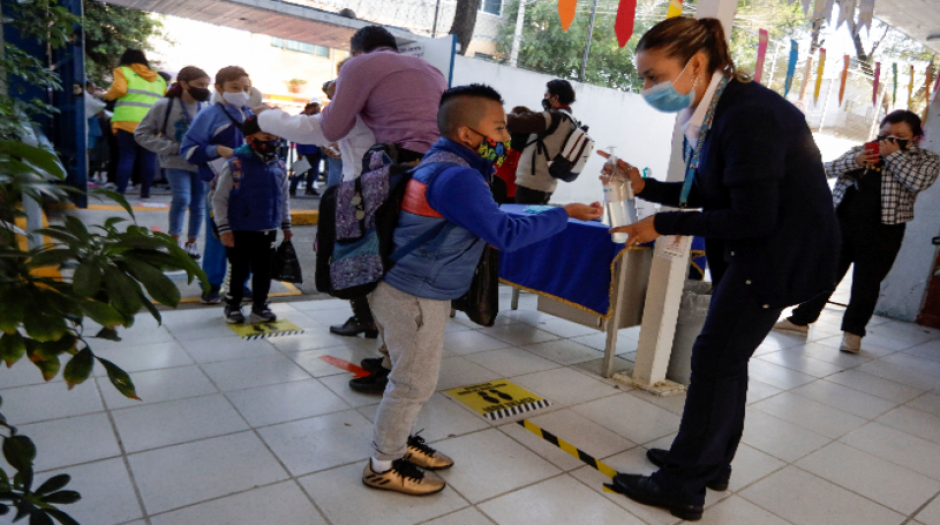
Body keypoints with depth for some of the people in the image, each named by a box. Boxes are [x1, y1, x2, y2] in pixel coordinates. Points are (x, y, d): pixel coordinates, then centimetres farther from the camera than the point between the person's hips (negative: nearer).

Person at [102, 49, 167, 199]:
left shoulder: (123, 71, 9)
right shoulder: (159, 78, 21)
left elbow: (119, 89, -6)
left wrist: (108, 95, 12)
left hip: (128, 121, -2)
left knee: (126, 156, 0)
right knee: (148, 158, 3)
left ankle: (120, 191, 0)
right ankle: (145, 192, 3)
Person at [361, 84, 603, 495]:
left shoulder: (441, 164, 9)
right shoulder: (457, 177, -24)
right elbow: (506, 234, -25)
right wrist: (565, 214, -18)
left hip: (409, 289, 10)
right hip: (415, 297, -10)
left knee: (412, 377, 23)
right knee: (415, 383, 4)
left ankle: (399, 442, 40)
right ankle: (384, 466, 21)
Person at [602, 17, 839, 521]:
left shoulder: (750, 115, -25)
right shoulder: (711, 112, 3)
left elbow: (752, 219, -25)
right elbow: (705, 193, 11)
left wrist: (663, 224, -21)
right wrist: (644, 186, -2)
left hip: (785, 251, -9)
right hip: (751, 249, 9)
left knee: (715, 358, -5)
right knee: (727, 356, 16)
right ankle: (712, 463, 33)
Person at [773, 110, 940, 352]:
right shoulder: (863, 149, 13)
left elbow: (917, 181, -15)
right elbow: (829, 169, 4)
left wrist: (893, 155, -12)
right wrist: (855, 161, -13)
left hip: (881, 232, -3)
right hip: (841, 223, 3)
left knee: (866, 284, 3)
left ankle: (853, 332, 16)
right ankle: (801, 319, 17)